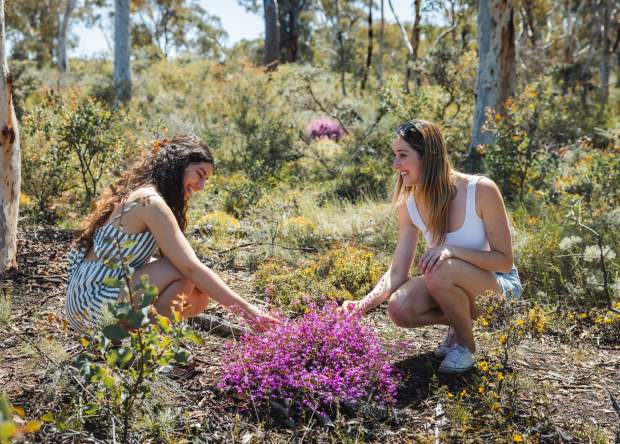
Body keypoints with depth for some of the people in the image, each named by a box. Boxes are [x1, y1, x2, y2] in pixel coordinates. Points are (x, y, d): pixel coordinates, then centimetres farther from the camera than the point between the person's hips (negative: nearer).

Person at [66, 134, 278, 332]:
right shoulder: (150, 202, -19)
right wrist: (246, 309, -23)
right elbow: (191, 268, -24)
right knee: (185, 272, -22)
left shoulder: (139, 193, 11)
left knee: (199, 298, 2)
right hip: (94, 305, -9)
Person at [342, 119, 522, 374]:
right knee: (399, 308, -24)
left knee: (442, 270, -35)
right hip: (452, 285, 5)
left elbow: (504, 260, -18)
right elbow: (397, 273, -7)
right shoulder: (409, 205, -8)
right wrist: (364, 305, -25)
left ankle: (466, 343, -7)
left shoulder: (481, 191, -24)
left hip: (500, 285, -5)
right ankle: (460, 320, 6)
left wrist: (452, 250, -33)